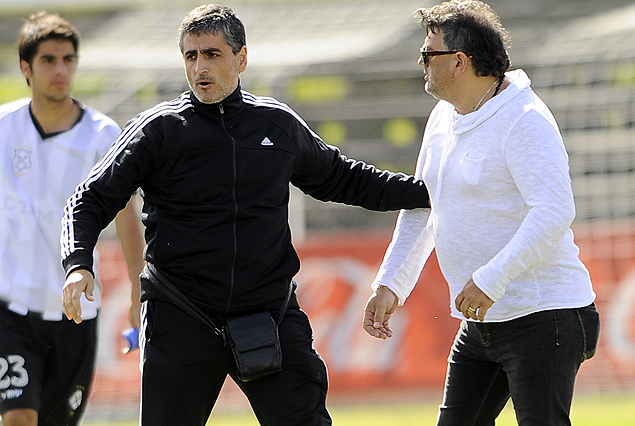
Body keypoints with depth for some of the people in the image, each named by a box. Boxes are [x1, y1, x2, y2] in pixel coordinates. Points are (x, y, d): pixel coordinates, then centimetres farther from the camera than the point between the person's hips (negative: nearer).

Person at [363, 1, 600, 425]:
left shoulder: (524, 121, -18)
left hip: (543, 315, -9)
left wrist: (491, 280, -32)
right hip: (481, 321, 9)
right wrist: (390, 284, 16)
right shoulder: (444, 117, 11)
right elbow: (422, 205, 22)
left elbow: (555, 211, -28)